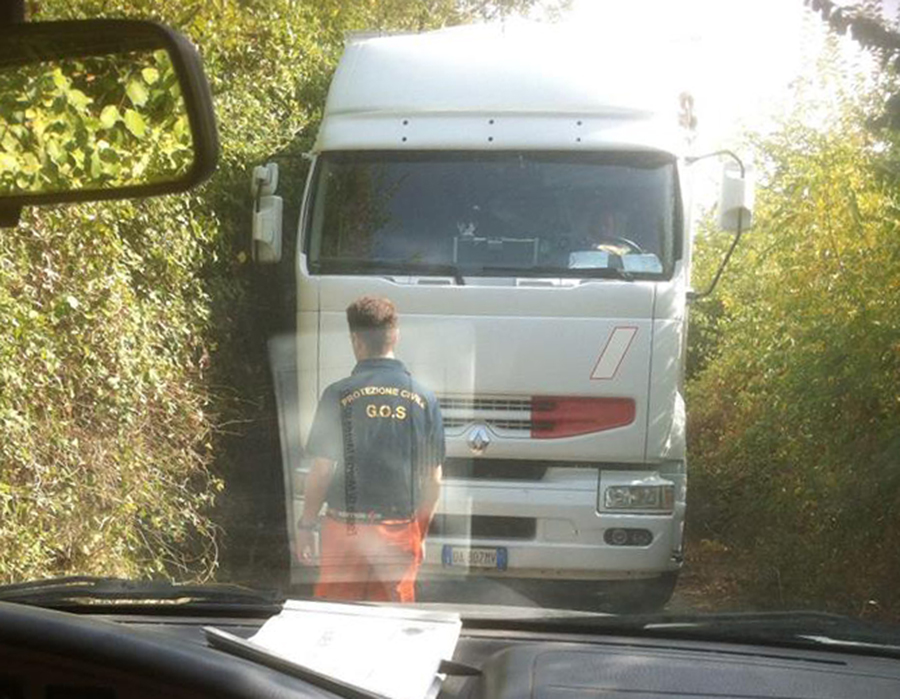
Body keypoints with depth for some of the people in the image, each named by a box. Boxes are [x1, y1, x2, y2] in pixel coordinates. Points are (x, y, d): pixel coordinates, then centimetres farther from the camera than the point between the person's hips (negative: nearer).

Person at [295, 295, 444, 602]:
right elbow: (433, 481, 4)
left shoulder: (339, 394, -8)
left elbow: (321, 470, -8)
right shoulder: (424, 398, 0)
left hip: (346, 529, -2)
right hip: (400, 531, 2)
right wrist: (421, 533, 16)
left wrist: (305, 525, 4)